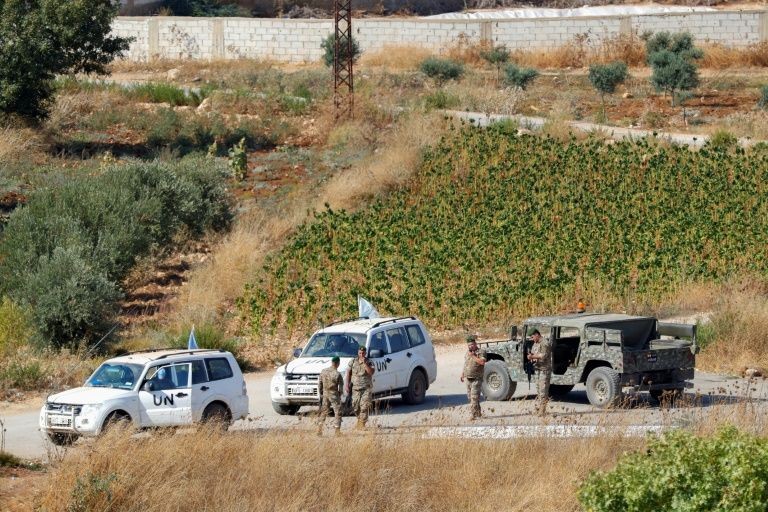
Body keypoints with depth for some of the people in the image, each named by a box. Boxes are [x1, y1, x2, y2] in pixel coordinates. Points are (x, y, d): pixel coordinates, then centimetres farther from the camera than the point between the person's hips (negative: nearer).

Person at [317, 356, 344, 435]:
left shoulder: (323, 371, -1)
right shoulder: (337, 374, -15)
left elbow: (319, 383, 6)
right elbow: (341, 386, -9)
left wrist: (321, 393, 16)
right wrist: (340, 393, 10)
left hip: (325, 394, 4)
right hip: (334, 395, -4)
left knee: (323, 412, 14)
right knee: (338, 413, 5)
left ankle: (319, 429, 9)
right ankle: (337, 430, 2)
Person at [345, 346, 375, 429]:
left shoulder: (369, 362, 0)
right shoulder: (353, 362, 7)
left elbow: (371, 372, -16)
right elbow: (348, 373, 9)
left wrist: (365, 363, -20)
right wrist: (347, 385, 3)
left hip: (366, 388, -3)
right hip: (355, 387, 3)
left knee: (364, 406, -11)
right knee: (355, 406, 6)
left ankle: (362, 423, -9)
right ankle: (359, 418, 29)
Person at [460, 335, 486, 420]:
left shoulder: (481, 352, -6)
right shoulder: (467, 353, 16)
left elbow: (482, 362, -23)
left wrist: (473, 356, -20)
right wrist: (462, 374, 22)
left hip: (476, 378, -8)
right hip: (467, 378, 8)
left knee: (474, 397, -13)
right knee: (470, 397, 11)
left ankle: (472, 414, -16)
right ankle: (478, 412, 22)